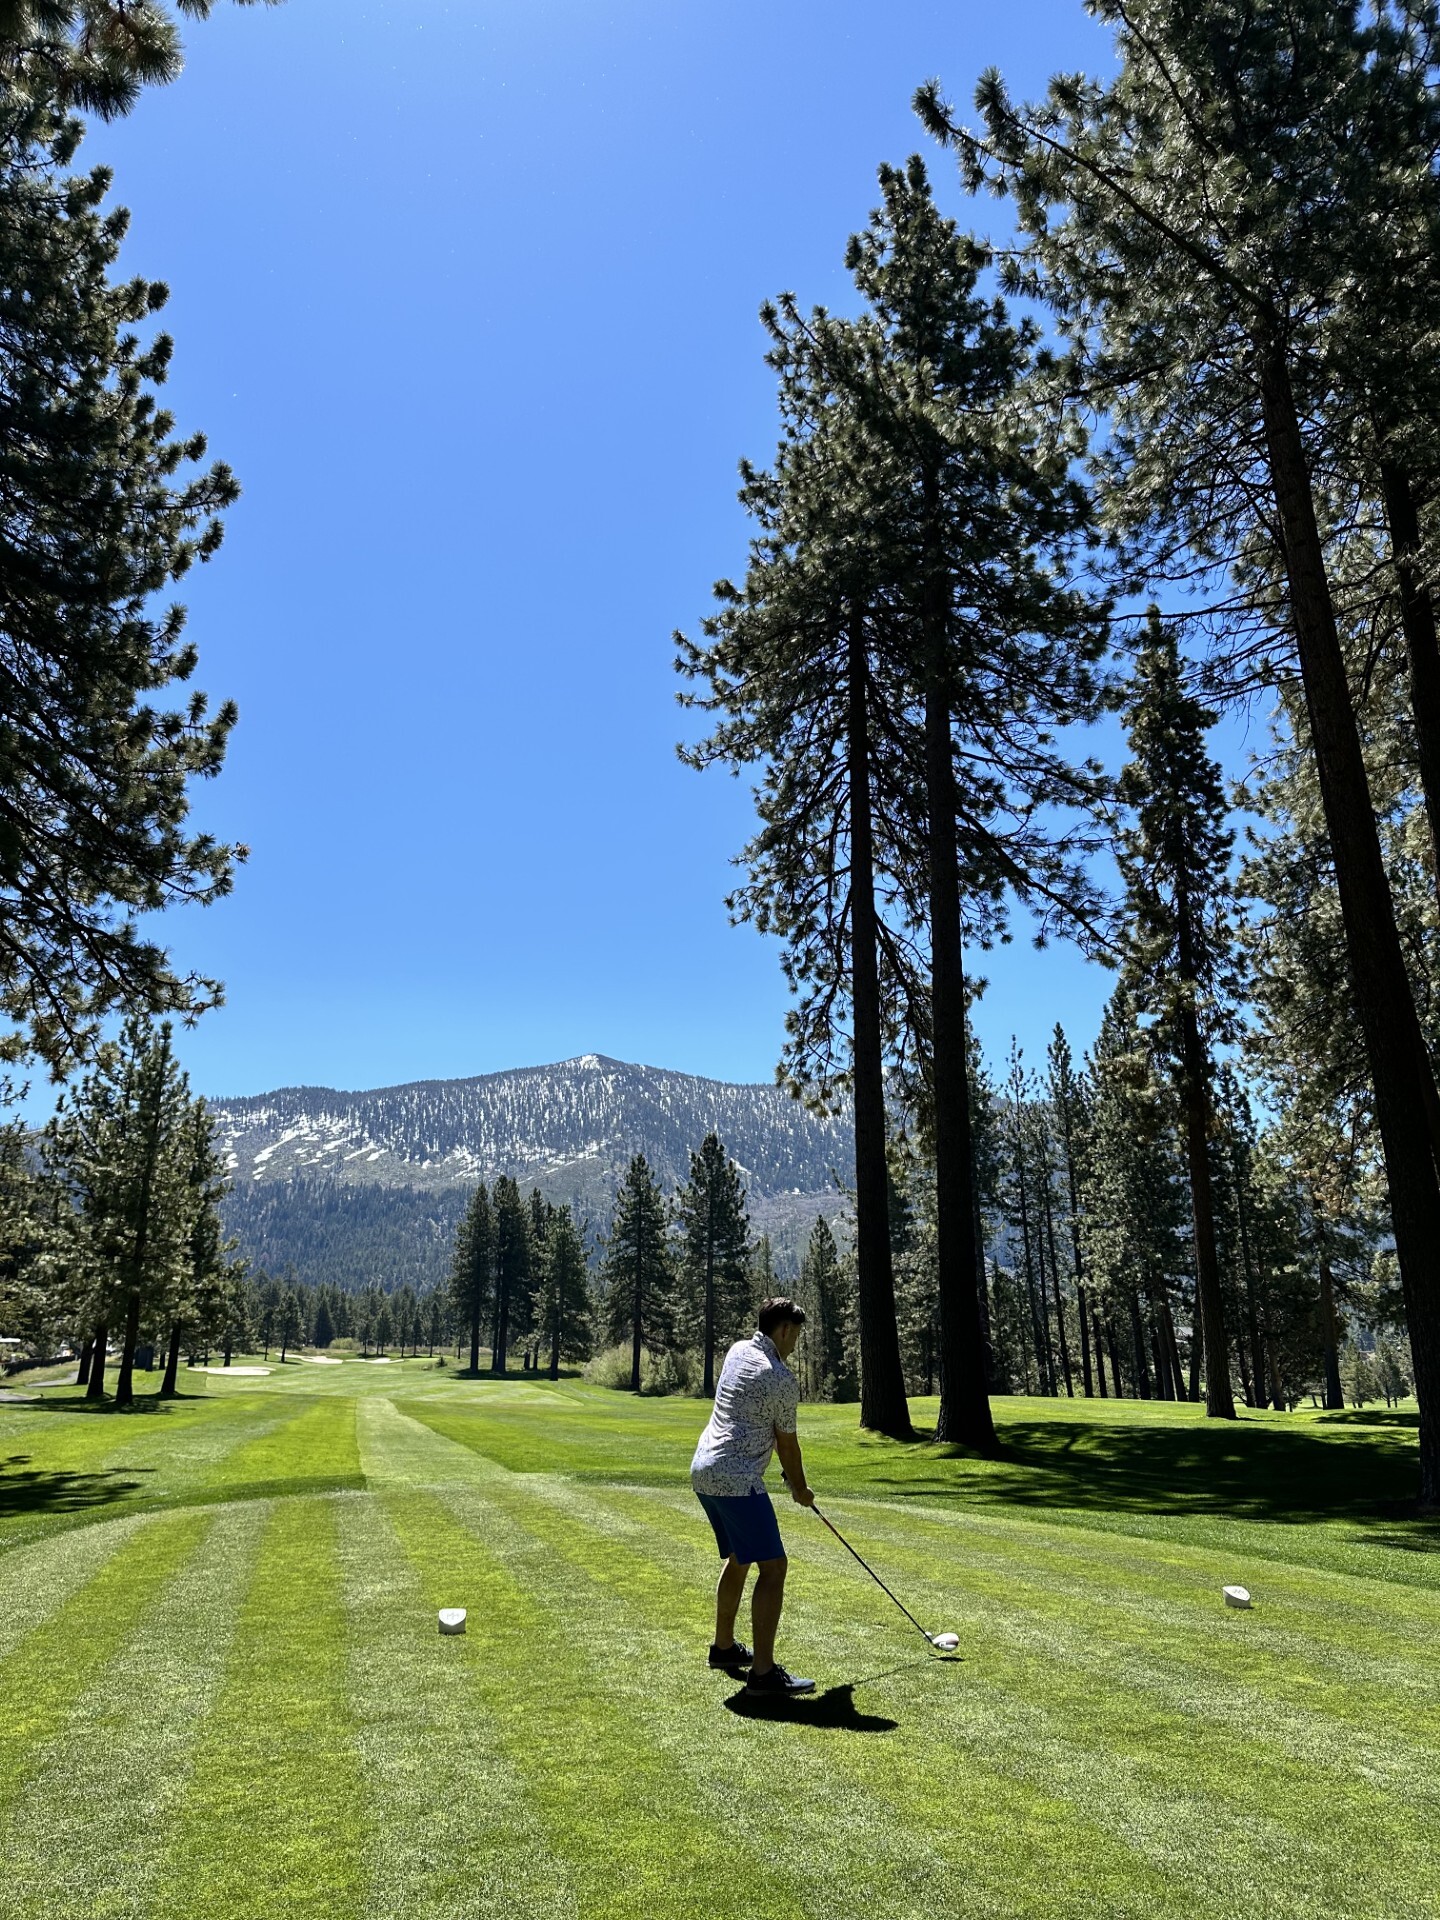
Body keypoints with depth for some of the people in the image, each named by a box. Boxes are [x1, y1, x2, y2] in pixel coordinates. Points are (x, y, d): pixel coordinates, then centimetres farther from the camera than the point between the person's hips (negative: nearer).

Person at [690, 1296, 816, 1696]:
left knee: (737, 1558, 24)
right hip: (737, 1479, -9)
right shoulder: (783, 1381, -13)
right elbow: (787, 1443, -1)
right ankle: (763, 1672, -10)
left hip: (703, 1470, 9)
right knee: (773, 1566, -7)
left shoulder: (737, 1350, 11)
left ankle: (724, 1647, 34)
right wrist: (800, 1490, 16)